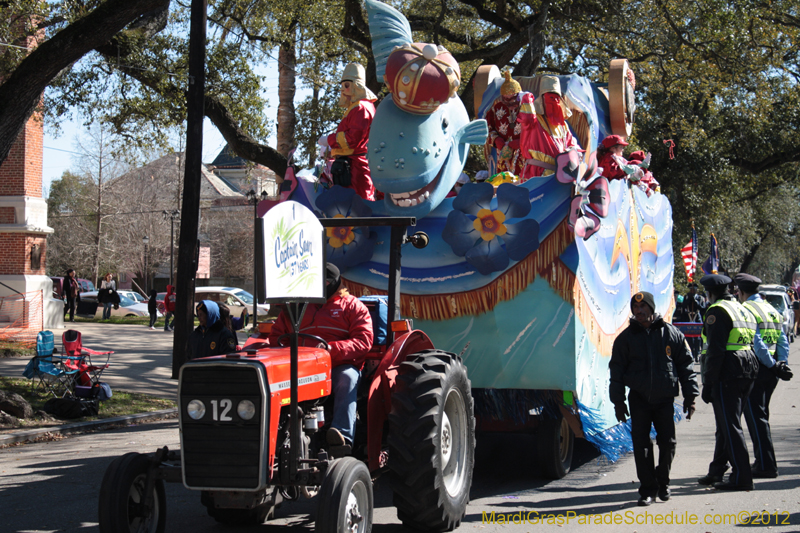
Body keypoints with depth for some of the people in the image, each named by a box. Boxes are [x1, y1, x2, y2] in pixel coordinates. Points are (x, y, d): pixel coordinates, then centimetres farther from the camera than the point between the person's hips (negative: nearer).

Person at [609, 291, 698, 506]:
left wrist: (690, 396, 4)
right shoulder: (626, 337, 5)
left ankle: (662, 482, 23)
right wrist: (618, 401, 2)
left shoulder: (671, 334, 3)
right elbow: (617, 370, 7)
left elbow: (686, 365, 7)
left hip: (665, 399, 0)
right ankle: (648, 489, 9)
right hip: (639, 398, 0)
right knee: (641, 445, -1)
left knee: (668, 443, 0)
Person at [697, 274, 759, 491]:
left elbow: (715, 351, -17)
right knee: (726, 425, 17)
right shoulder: (743, 310, 18)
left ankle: (741, 477, -8)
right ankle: (716, 472, 26)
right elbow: (750, 344, 19)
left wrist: (708, 383, -16)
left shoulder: (717, 312, -10)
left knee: (730, 426, -7)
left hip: (726, 374, -9)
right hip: (747, 371, 9)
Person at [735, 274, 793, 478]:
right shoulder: (772, 310, 15)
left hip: (755, 368, -8)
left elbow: (756, 343, -18)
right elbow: (783, 341, 9)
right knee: (760, 414, 17)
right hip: (770, 371, 8)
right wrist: (781, 363, 2)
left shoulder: (746, 310, -10)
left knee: (756, 417, -4)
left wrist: (773, 365, -13)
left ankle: (766, 465, -5)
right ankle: (763, 461, 21)